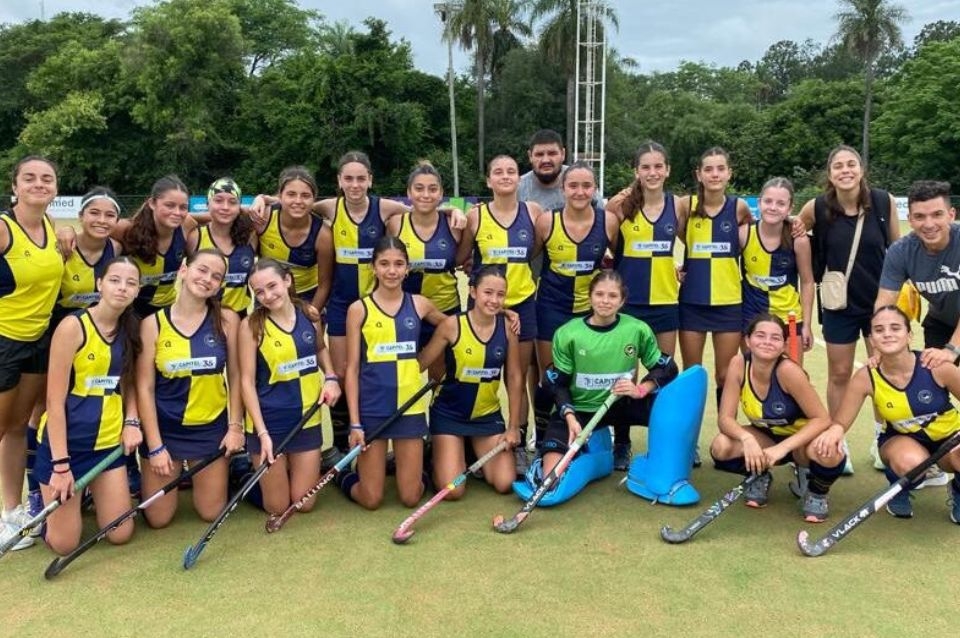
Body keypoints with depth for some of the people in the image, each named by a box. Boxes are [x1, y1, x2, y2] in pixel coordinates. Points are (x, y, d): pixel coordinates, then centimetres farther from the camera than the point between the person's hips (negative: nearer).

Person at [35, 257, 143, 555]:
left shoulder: (130, 330, 2)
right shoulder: (73, 326, -16)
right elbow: (55, 400, -16)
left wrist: (131, 422, -4)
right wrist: (60, 464, -18)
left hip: (108, 443, 5)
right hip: (65, 442, -5)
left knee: (120, 535, 6)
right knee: (64, 544, 1)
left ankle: (90, 494, 34)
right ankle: (45, 495, 30)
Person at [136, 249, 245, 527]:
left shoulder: (227, 319, -6)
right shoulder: (152, 323, -9)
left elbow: (235, 376, 0)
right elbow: (145, 387, -8)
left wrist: (235, 426, -4)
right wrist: (155, 445, -10)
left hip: (211, 426, 1)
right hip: (164, 427, -1)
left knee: (211, 513, 10)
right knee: (158, 519, 7)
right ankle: (178, 472, 36)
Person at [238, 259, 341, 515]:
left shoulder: (310, 314, -3)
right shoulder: (252, 325, -14)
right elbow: (247, 381, -12)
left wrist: (331, 378, -2)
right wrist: (262, 432, -17)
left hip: (306, 420, 3)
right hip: (269, 422, -3)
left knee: (304, 503, 10)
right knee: (278, 507, 8)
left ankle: (293, 471, 41)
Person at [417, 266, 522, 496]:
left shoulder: (507, 327, -8)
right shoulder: (452, 325, -18)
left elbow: (515, 378, 0)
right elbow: (419, 364, -10)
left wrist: (514, 426, 0)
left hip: (488, 415, 3)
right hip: (449, 413, -3)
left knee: (505, 484, -4)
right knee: (452, 490, -10)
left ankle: (474, 456, 28)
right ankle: (437, 456, 24)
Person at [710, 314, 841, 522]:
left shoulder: (788, 370, -29)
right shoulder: (739, 364, -19)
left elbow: (822, 419, -26)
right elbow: (725, 418, -18)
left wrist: (783, 447, -37)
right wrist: (747, 438, -39)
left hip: (799, 440, -3)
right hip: (766, 438, 3)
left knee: (826, 453, -36)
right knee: (721, 447, -26)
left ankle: (817, 493, 1)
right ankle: (760, 477, 9)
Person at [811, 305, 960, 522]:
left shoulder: (936, 366, -24)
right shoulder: (866, 378, -21)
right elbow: (840, 422, -16)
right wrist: (835, 430, -40)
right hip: (902, 439, 0)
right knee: (910, 462, -37)